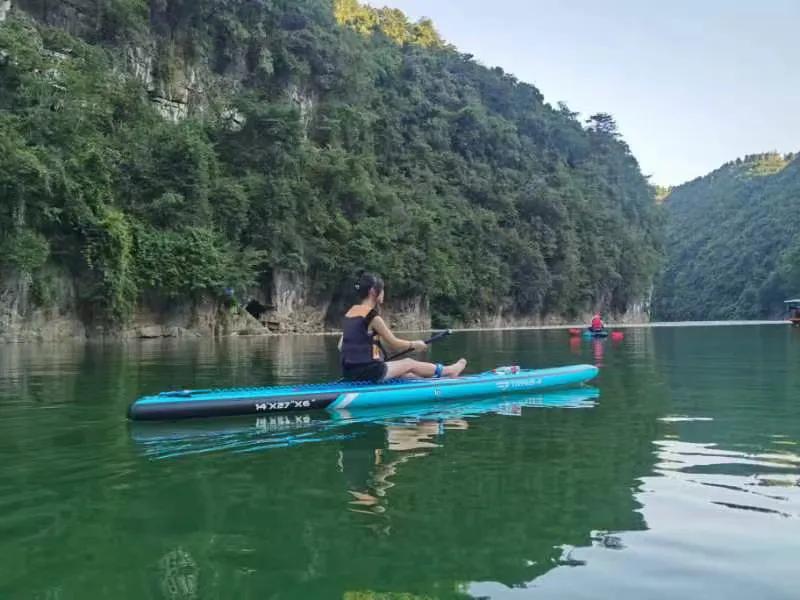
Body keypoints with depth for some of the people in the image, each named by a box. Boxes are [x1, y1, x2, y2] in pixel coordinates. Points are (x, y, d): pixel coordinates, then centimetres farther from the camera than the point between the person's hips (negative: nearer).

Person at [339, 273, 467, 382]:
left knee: (403, 374, 23)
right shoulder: (373, 317, -15)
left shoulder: (349, 313, 8)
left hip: (349, 372, 7)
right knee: (409, 363, 14)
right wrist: (415, 344, 9)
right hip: (368, 372, -7)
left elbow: (340, 346, 11)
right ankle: (447, 371, 33)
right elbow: (394, 344, -8)